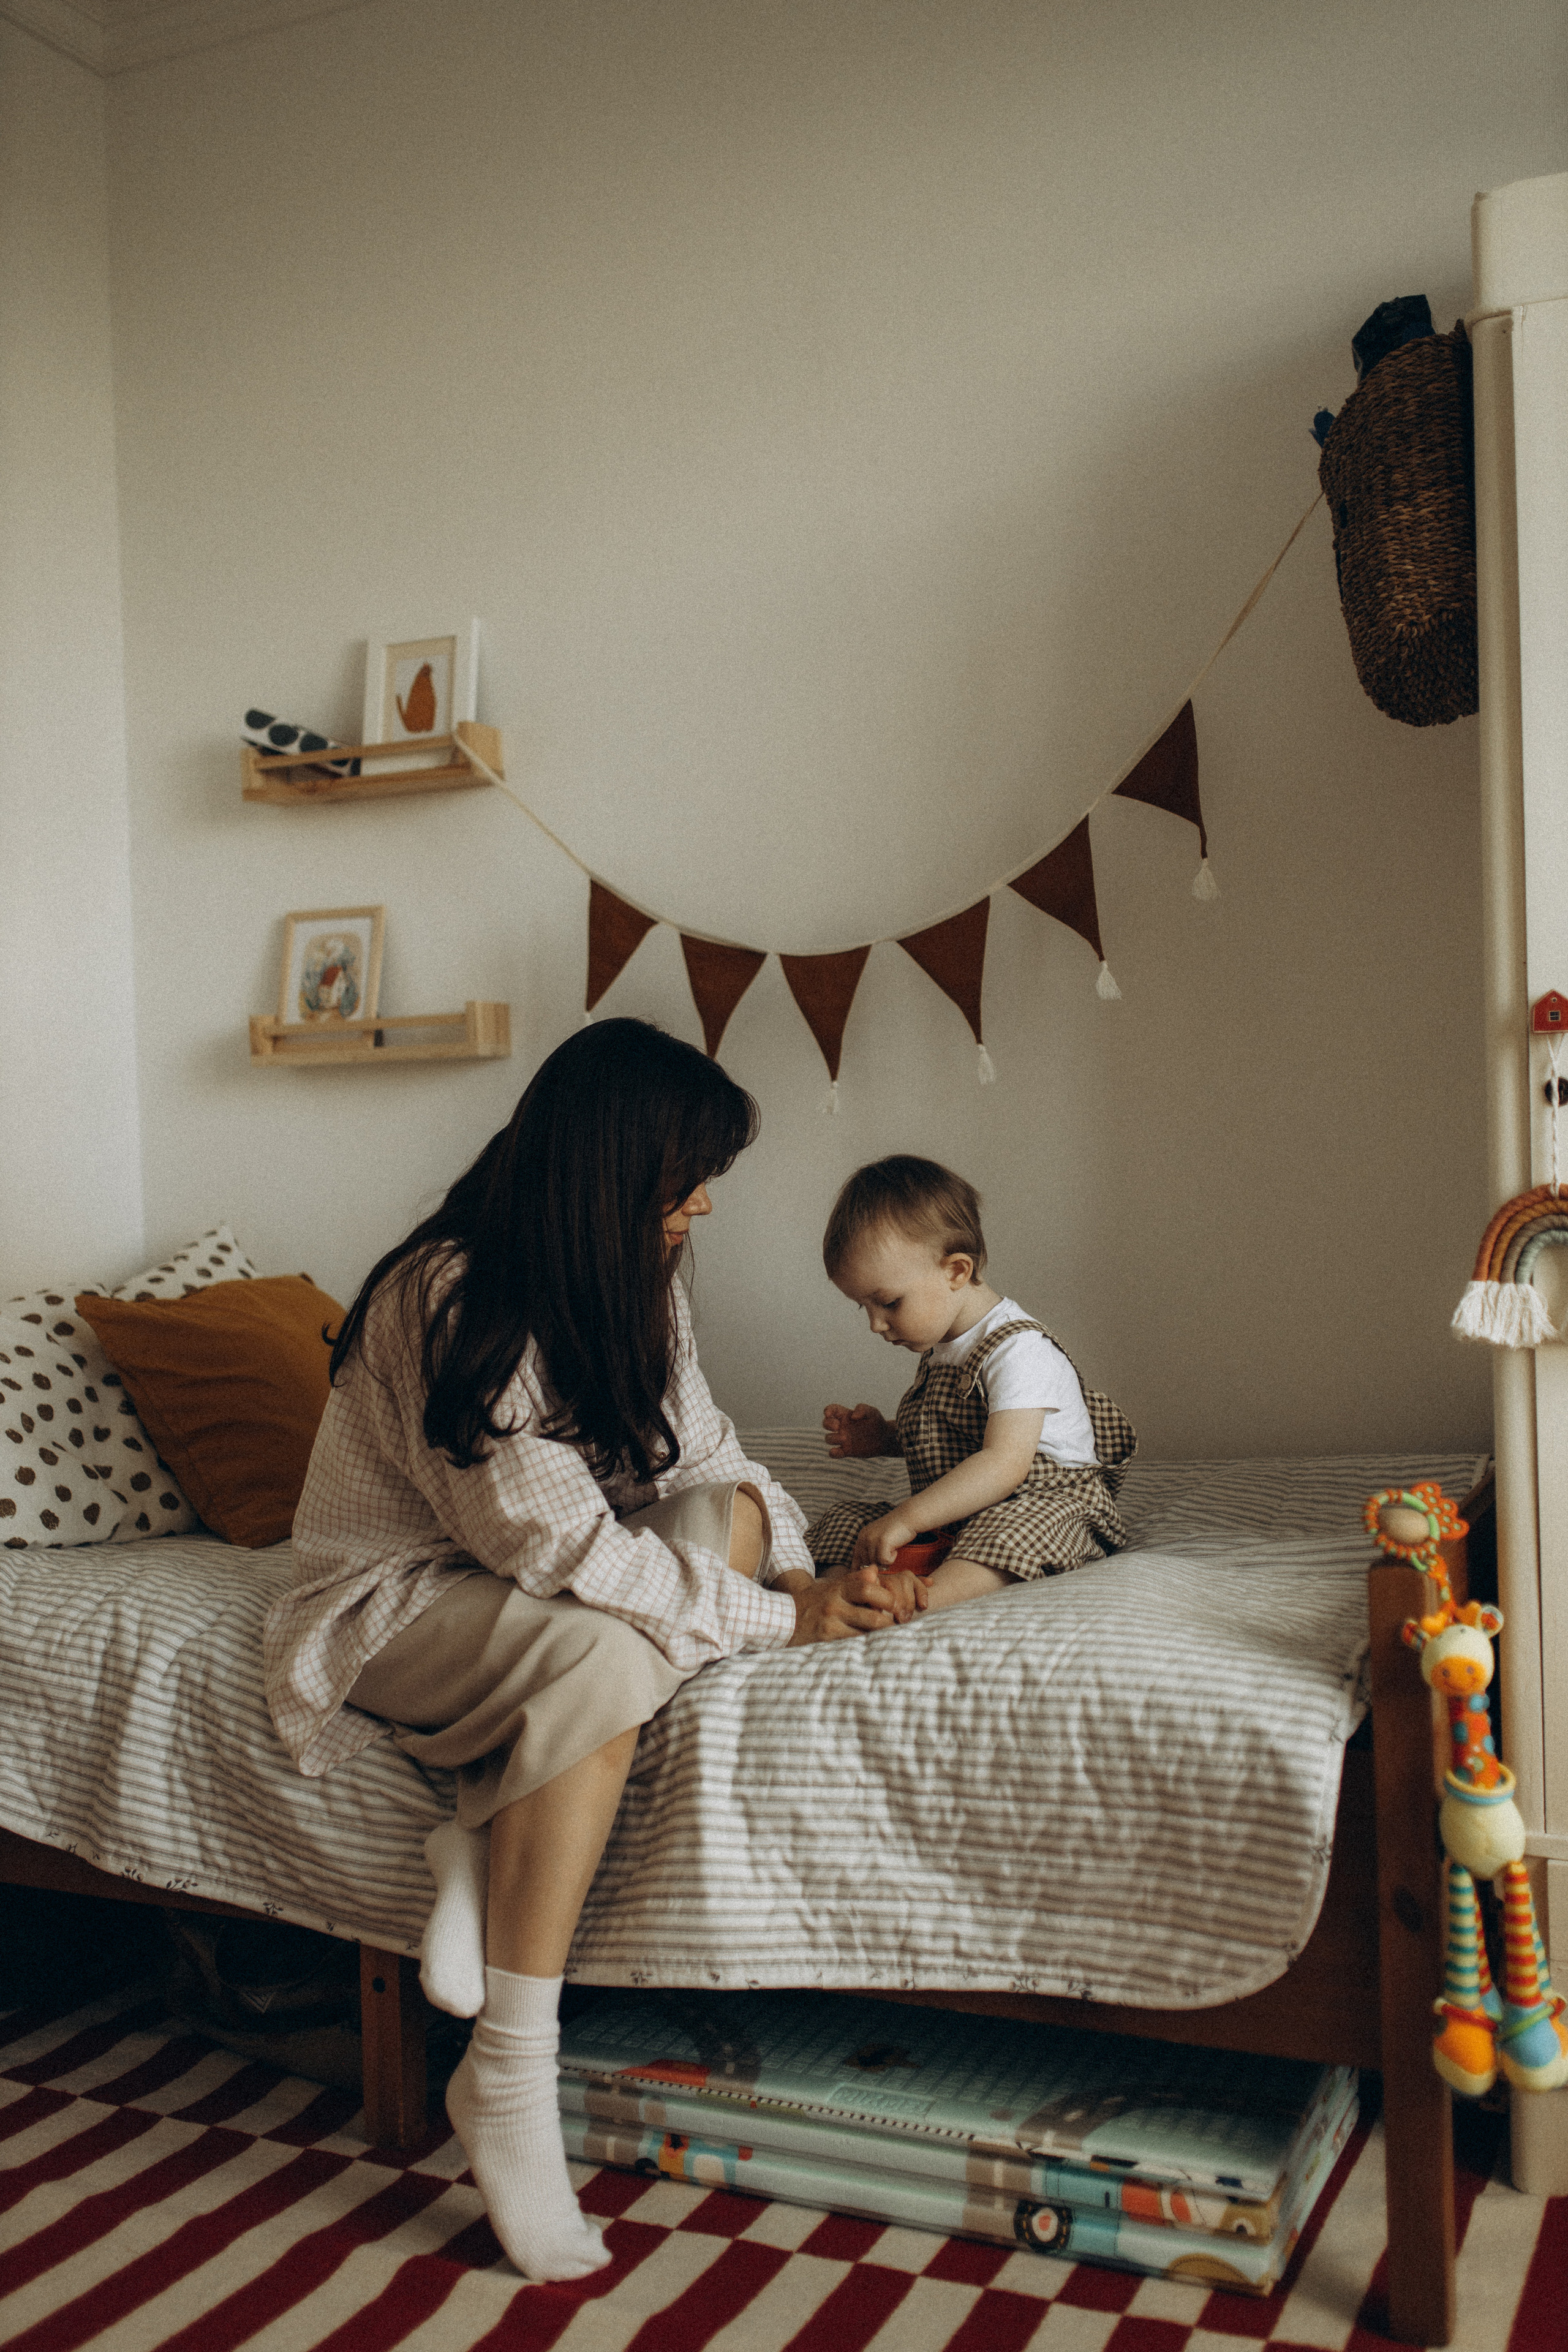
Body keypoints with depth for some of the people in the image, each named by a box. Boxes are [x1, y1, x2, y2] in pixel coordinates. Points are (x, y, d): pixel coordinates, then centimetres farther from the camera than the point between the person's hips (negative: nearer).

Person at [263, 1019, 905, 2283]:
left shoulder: (631, 1282, -1)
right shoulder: (455, 1301, -27)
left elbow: (701, 1455, 2)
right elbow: (558, 1542, -30)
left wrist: (792, 1568, -18)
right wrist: (773, 1621, -26)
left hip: (530, 1578, 8)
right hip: (399, 1599, -8)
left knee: (730, 1513, -17)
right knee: (603, 1658, -35)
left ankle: (488, 1838, -16)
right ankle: (507, 2082, -23)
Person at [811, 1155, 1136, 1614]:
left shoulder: (1019, 1351, -18)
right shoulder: (938, 1346, 11)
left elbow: (1004, 1465, -30)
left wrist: (906, 1518, -34)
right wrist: (884, 1439, 9)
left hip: (1048, 1504, -9)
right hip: (951, 1521, 9)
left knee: (1015, 1525, -41)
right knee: (843, 1519, -3)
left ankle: (929, 1594, -63)